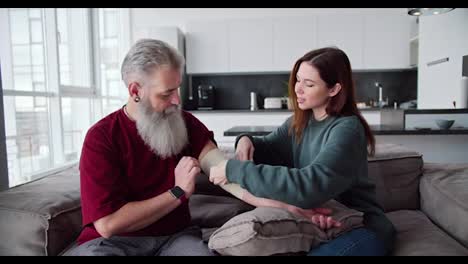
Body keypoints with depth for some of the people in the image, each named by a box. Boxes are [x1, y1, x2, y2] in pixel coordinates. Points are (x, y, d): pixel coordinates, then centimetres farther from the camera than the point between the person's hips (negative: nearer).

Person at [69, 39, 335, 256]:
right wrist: (178, 192, -18)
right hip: (113, 241, -2)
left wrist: (287, 205, -20)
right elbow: (108, 224, -18)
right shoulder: (101, 138, -12)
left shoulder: (186, 123, 0)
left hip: (175, 236, 2)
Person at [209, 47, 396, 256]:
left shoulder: (347, 130, -23)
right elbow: (269, 147, 15)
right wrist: (246, 140, -10)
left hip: (361, 227, -6)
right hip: (316, 220, 6)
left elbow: (308, 186, -36)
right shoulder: (301, 120, 1)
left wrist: (236, 170, -33)